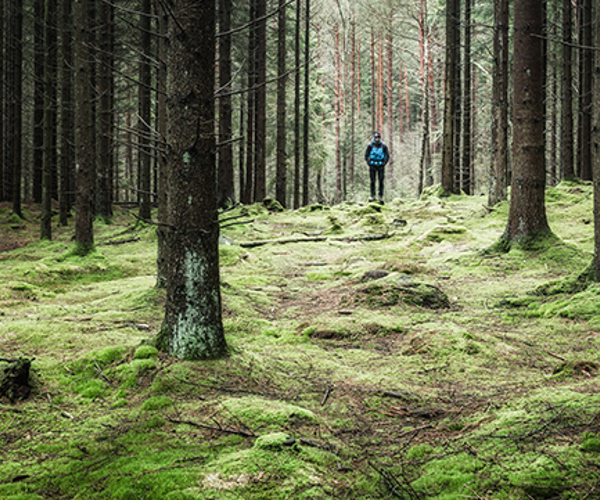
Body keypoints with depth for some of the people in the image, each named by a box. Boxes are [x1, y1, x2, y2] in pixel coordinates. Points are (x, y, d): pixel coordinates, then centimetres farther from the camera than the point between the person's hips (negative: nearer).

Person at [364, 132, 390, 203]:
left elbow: (387, 156, 5)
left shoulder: (383, 146, -3)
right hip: (372, 166, 0)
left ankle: (381, 197, 2)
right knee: (372, 181, 0)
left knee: (381, 182, -2)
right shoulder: (370, 145, -4)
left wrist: (384, 163, -6)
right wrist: (369, 163, -5)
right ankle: (372, 196, 6)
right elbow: (366, 155, 5)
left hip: (381, 166, 0)